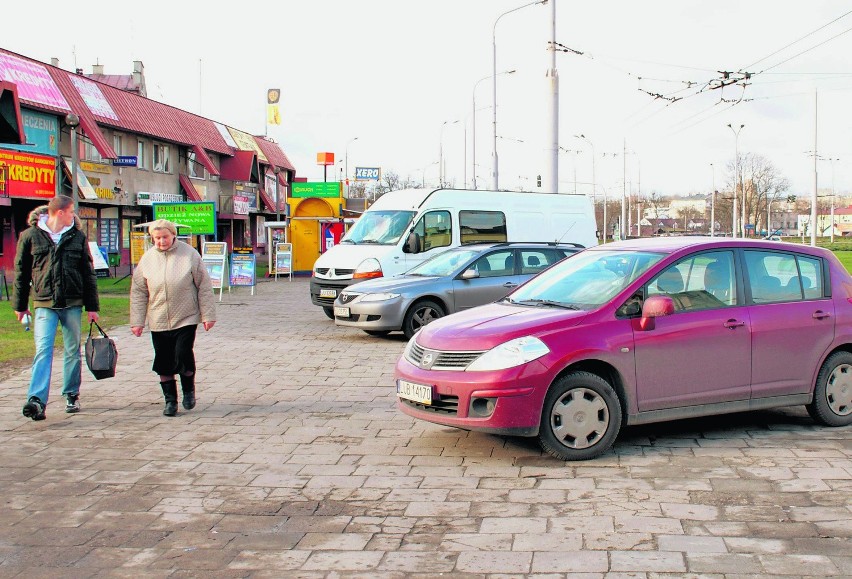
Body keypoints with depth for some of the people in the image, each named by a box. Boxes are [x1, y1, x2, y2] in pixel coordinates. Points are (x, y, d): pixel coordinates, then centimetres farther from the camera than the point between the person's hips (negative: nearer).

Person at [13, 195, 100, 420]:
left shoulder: (78, 237, 6)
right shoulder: (30, 236, 0)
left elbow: (88, 273, 8)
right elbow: (21, 272, 6)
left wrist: (92, 306, 6)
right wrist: (20, 305, 7)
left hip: (73, 303, 2)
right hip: (44, 303, -2)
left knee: (73, 351, 9)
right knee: (43, 350, -13)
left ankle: (72, 395, 22)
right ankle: (37, 400, -21)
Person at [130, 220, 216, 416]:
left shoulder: (189, 254, -5)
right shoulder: (148, 258, 2)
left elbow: (204, 286, -2)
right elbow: (138, 292, 7)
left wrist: (208, 315, -3)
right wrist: (137, 321, 3)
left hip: (186, 318, -3)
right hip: (158, 321, 3)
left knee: (183, 355, -11)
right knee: (164, 363, 5)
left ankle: (189, 390, 16)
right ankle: (170, 400, 19)